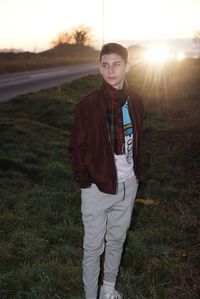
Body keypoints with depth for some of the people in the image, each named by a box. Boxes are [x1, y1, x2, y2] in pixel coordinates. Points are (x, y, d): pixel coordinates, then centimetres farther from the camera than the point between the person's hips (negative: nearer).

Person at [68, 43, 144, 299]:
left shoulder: (135, 101, -1)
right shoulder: (88, 104, -15)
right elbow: (76, 148, -8)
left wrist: (135, 173, 8)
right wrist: (85, 182, -12)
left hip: (128, 185, 5)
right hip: (98, 187, -4)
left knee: (117, 240, 19)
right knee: (94, 246, 9)